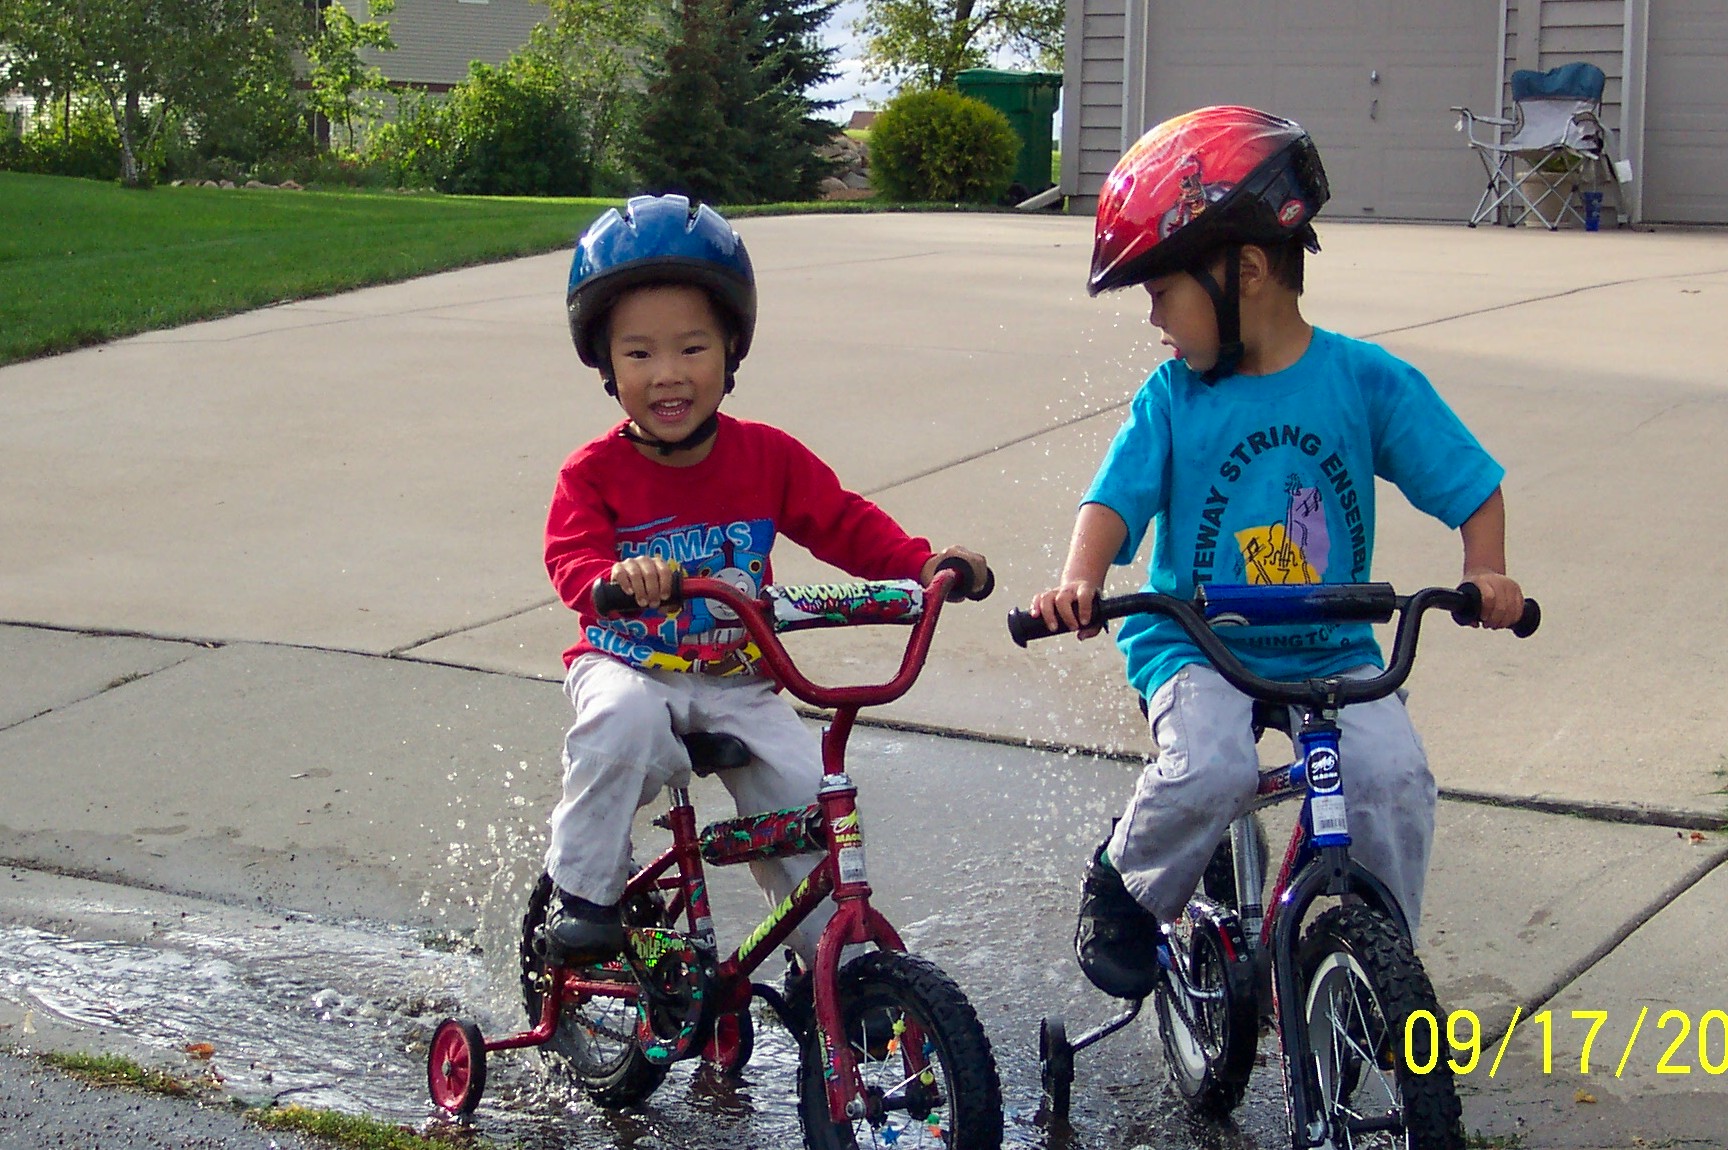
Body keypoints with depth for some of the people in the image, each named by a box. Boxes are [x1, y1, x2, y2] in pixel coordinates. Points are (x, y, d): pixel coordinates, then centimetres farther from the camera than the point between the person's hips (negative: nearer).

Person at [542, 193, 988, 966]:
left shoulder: (766, 457, -3)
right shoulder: (594, 472, -10)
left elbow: (843, 522, -1)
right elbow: (572, 561, -23)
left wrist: (925, 563, -19)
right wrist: (616, 577, -48)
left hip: (737, 681, 2)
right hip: (626, 664, -2)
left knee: (808, 788, -16)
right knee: (623, 720, -36)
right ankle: (582, 893, -16)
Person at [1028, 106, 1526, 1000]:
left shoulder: (1366, 380, -3)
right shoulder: (1172, 399, -1)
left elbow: (1471, 486, 1)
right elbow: (1115, 499, -10)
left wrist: (1485, 574, -17)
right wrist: (1079, 582, -30)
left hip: (1331, 649, 1)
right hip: (1195, 645, -1)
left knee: (1396, 774, -23)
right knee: (1208, 769, -30)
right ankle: (1125, 886, 1)